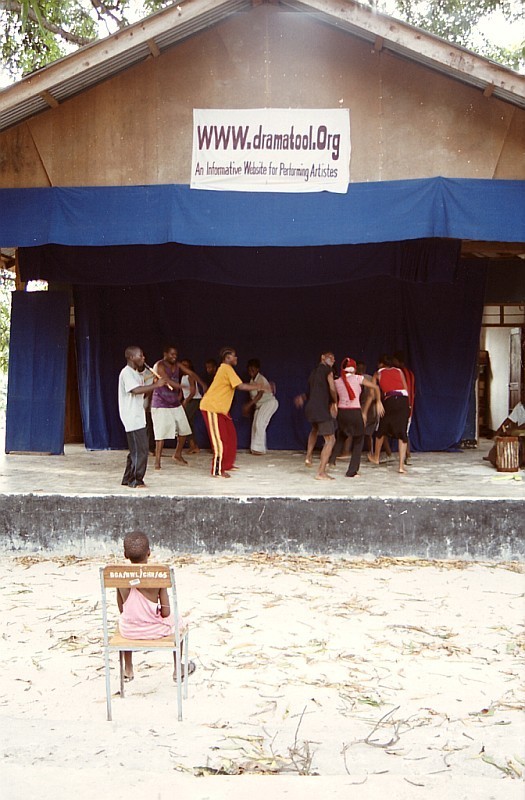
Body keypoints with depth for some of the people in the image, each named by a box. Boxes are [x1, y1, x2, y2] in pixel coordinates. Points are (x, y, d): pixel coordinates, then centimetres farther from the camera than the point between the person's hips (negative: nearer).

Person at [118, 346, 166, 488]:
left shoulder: (137, 374, 19)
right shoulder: (127, 373, -12)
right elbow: (136, 390, -26)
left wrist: (154, 385, 2)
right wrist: (155, 385, -22)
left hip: (138, 417, 10)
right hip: (132, 417, -10)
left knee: (136, 449, 13)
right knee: (140, 449, -10)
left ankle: (128, 479, 21)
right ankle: (136, 480, -4)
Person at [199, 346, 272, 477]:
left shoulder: (226, 369, 17)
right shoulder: (227, 369, -15)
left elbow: (239, 385, 17)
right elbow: (241, 386, -20)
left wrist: (257, 386, 10)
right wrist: (259, 387, -13)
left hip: (219, 408, 10)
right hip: (212, 407, -10)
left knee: (230, 435, 14)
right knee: (220, 438, -9)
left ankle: (226, 464, 24)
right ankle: (217, 470, -6)